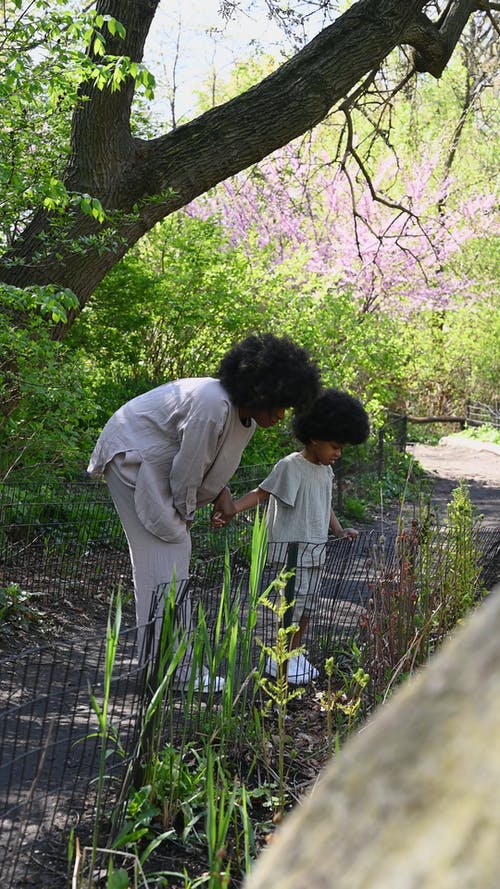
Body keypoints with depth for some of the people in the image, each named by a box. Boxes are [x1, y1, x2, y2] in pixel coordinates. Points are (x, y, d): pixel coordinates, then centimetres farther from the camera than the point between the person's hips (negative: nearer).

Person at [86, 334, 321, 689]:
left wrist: (221, 493, -4)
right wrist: (185, 514, -9)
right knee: (167, 556, -13)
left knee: (176, 551, 10)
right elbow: (187, 470, -25)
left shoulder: (246, 412, -1)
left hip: (157, 465, 10)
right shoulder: (212, 405, -32)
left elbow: (217, 461, 13)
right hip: (132, 456, -10)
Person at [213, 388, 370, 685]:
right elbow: (260, 493, -15)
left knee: (307, 603, 13)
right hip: (292, 546, -8)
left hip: (316, 549, 8)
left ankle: (295, 653, 25)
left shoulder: (326, 471, 12)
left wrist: (339, 530, 9)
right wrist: (230, 510, -27)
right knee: (293, 600, -7)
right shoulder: (290, 466, -14)